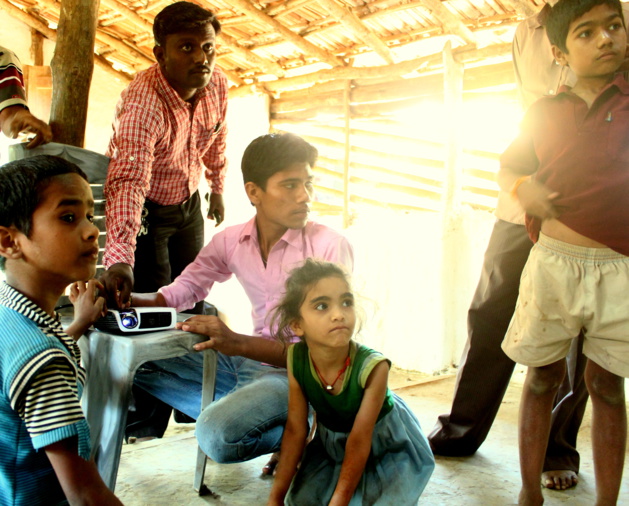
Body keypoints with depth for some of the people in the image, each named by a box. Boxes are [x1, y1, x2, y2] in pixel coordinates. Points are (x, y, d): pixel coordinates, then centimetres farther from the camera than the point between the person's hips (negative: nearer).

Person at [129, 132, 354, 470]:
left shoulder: (330, 247, -15)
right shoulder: (231, 241, 2)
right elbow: (182, 291, 11)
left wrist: (239, 343, -33)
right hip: (248, 363, 6)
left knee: (217, 436, -31)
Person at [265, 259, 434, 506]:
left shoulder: (372, 366, -34)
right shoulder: (296, 359, -23)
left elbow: (359, 440, -27)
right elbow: (296, 429, -14)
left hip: (388, 445, -3)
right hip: (332, 441, 3)